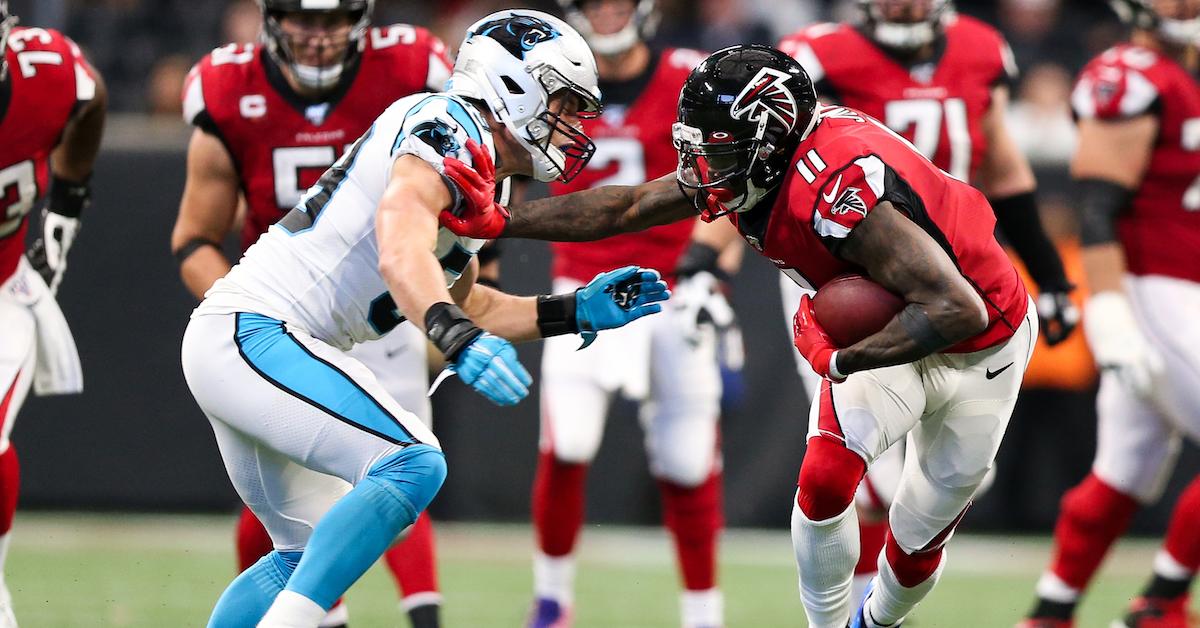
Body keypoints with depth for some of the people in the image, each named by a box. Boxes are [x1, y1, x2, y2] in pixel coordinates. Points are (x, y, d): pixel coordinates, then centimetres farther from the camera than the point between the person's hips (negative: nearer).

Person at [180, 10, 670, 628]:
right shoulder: (451, 126, -12)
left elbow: (465, 307, 28)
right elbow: (402, 255, -29)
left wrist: (576, 312, 20)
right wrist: (459, 338, -43)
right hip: (255, 333, -11)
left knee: (309, 548, 18)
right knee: (412, 465, -21)